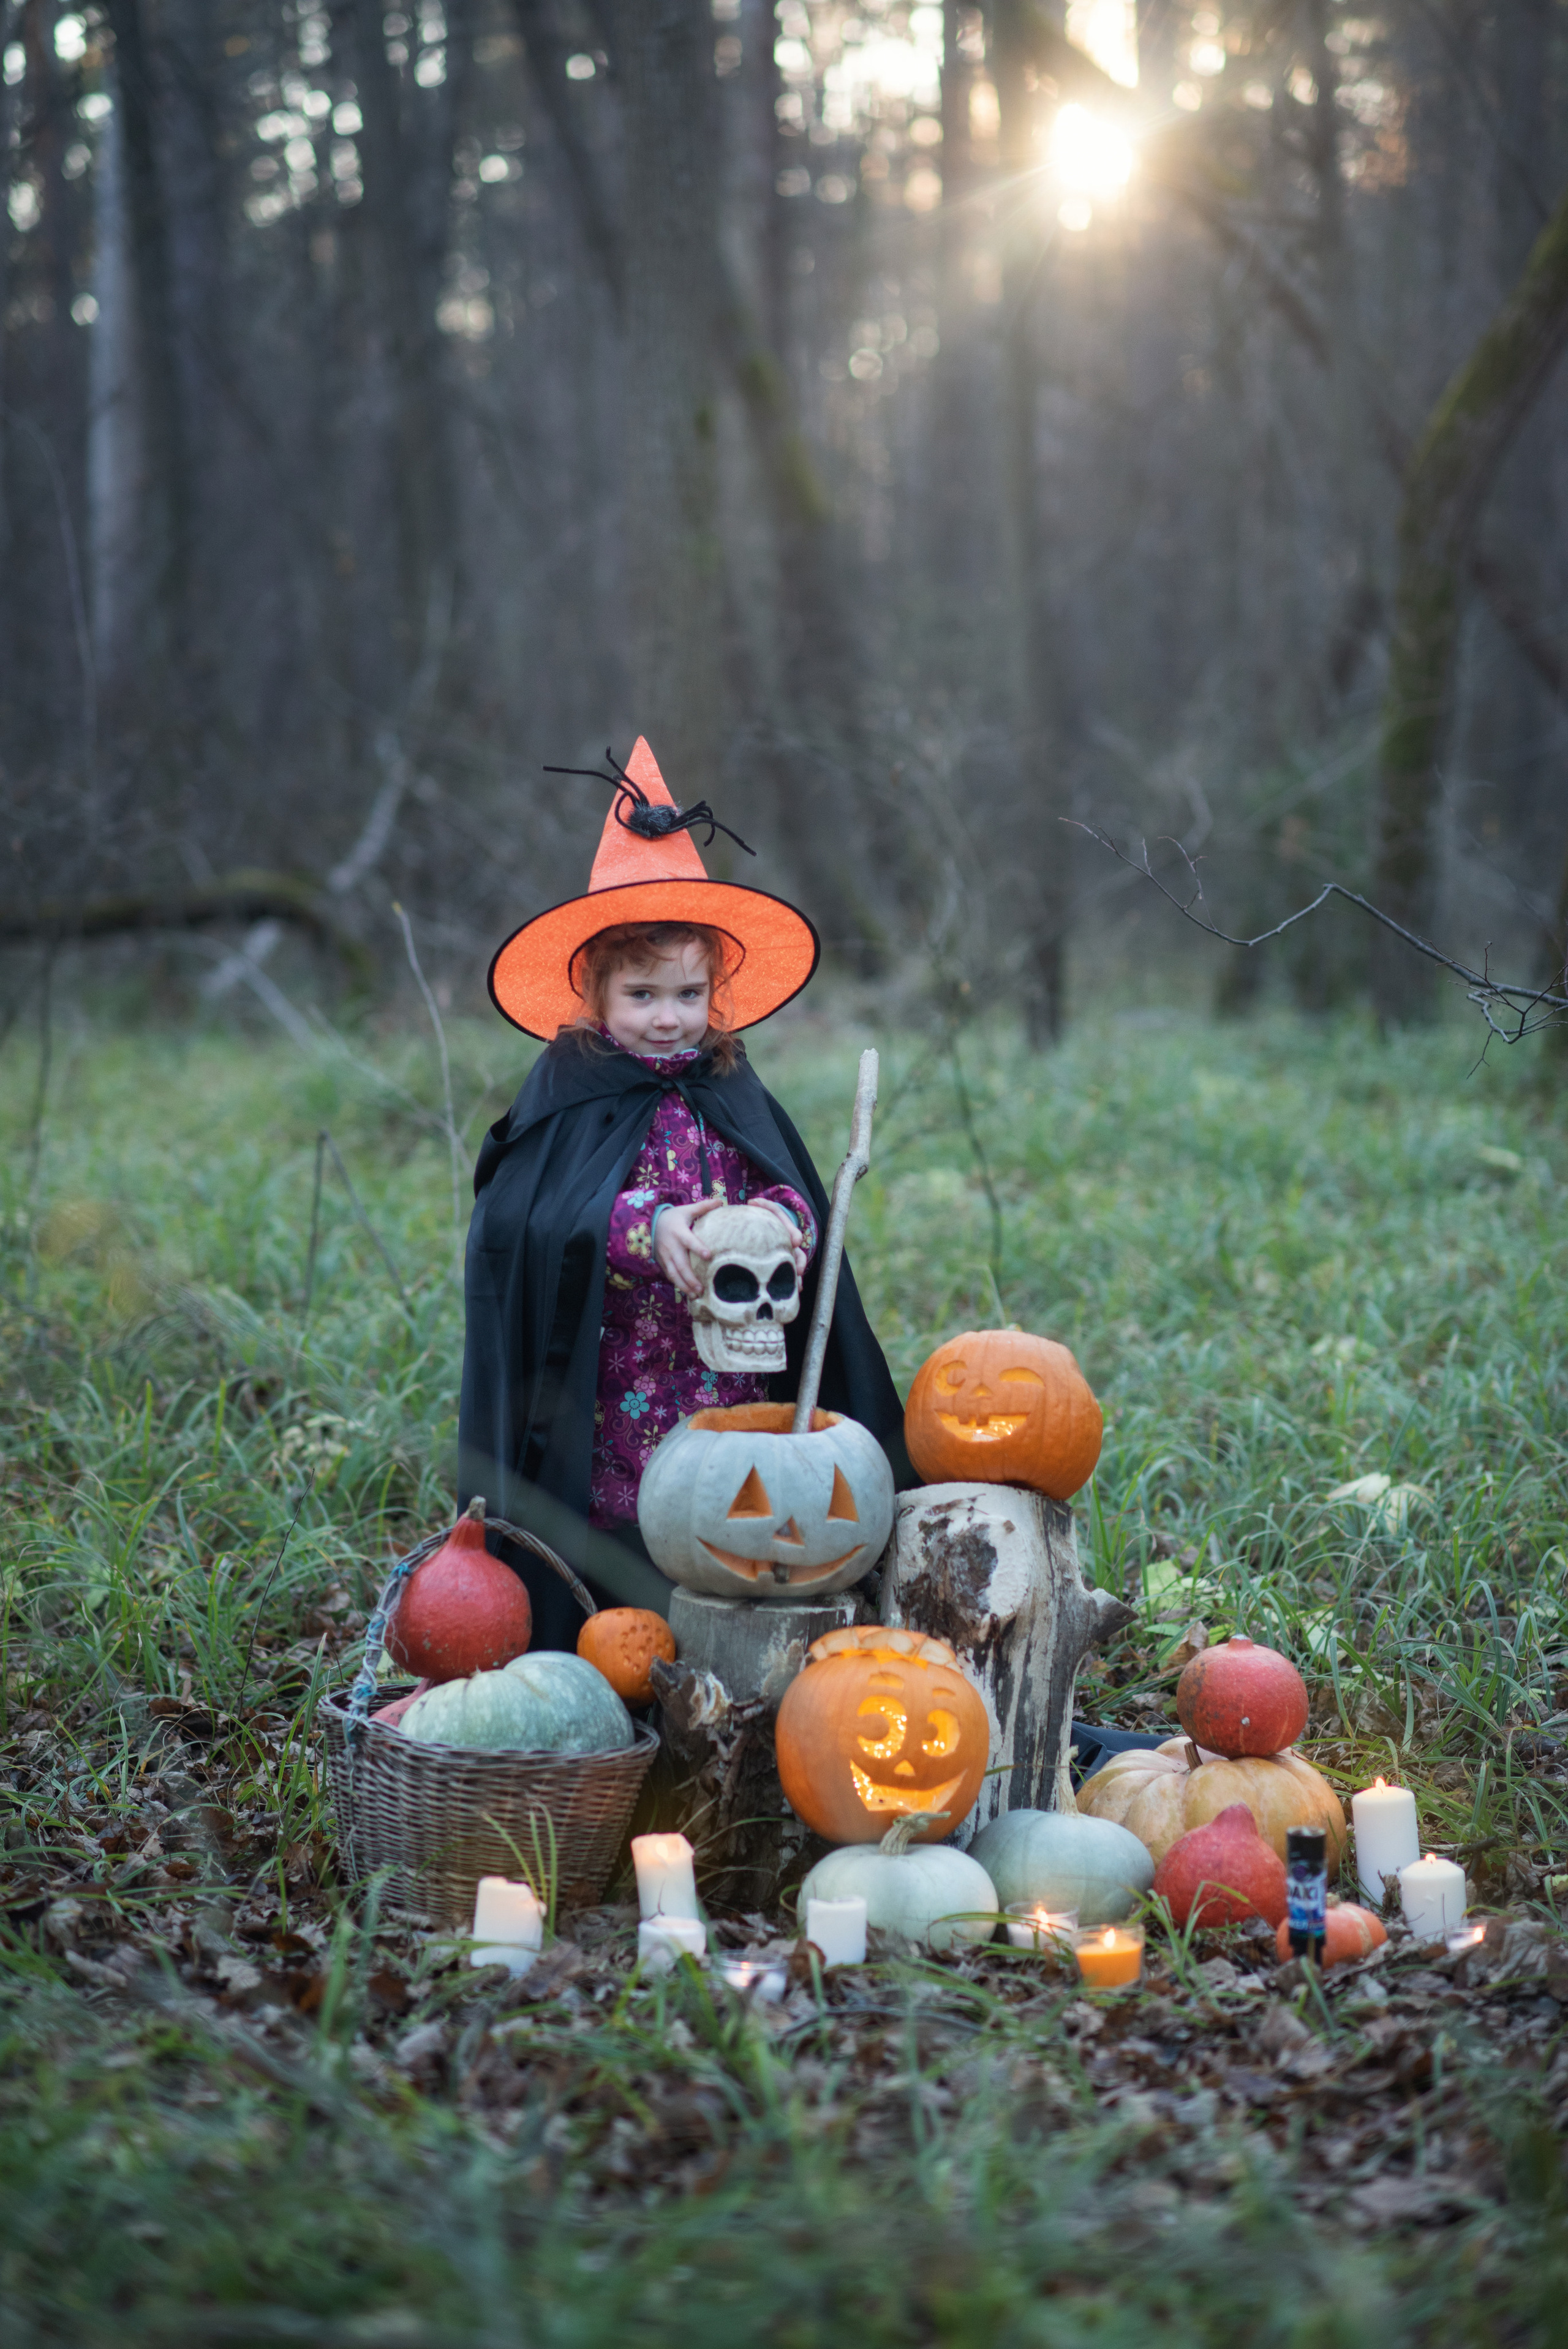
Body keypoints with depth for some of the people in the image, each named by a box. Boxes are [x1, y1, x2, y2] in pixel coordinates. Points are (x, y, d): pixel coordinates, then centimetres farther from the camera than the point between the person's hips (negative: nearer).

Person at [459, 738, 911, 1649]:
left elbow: (797, 1197, 3)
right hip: (610, 1408, -3)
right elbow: (532, 1222, -14)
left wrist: (778, 1223, -21)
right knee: (621, 1628, -1)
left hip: (733, 1393, 3)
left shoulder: (731, 1094, 11)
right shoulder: (566, 1096, -1)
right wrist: (647, 1230, -30)